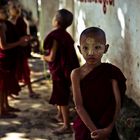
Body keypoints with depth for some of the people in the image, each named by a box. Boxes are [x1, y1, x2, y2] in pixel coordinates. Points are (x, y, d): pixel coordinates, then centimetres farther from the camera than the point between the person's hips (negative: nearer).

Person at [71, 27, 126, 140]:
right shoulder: (77, 74, -9)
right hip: (84, 128, 0)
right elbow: (79, 106, -13)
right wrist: (94, 130, -20)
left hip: (106, 128, 0)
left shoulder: (112, 72, -8)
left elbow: (117, 103, -10)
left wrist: (108, 129, -19)